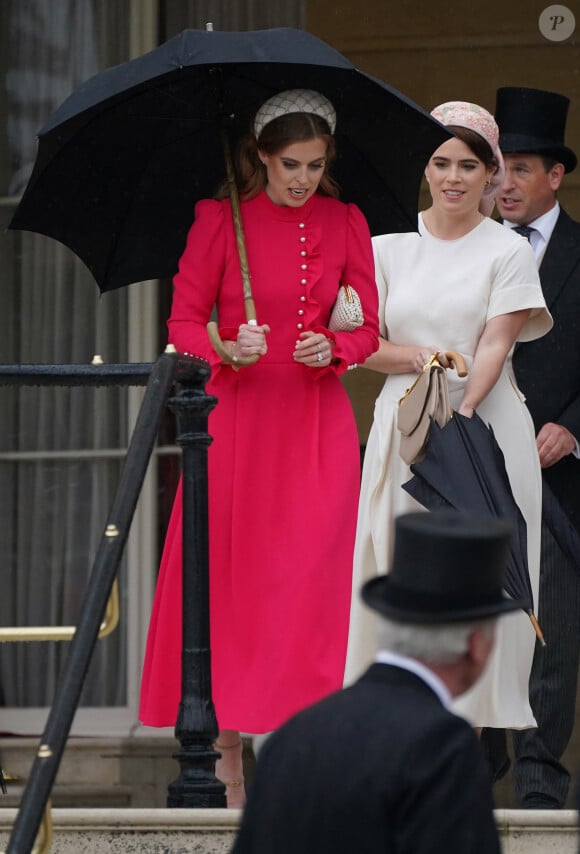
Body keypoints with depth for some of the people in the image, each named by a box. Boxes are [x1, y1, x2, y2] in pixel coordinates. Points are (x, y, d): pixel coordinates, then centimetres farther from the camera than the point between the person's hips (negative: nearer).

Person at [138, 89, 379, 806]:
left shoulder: (345, 224, 5)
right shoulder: (219, 220, -1)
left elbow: (368, 328, 7)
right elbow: (183, 322, 0)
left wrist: (333, 350, -14)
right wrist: (228, 348, -20)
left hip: (317, 423, 1)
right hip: (236, 417, -1)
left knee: (310, 576, -9)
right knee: (228, 575, 0)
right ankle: (228, 754, 7)